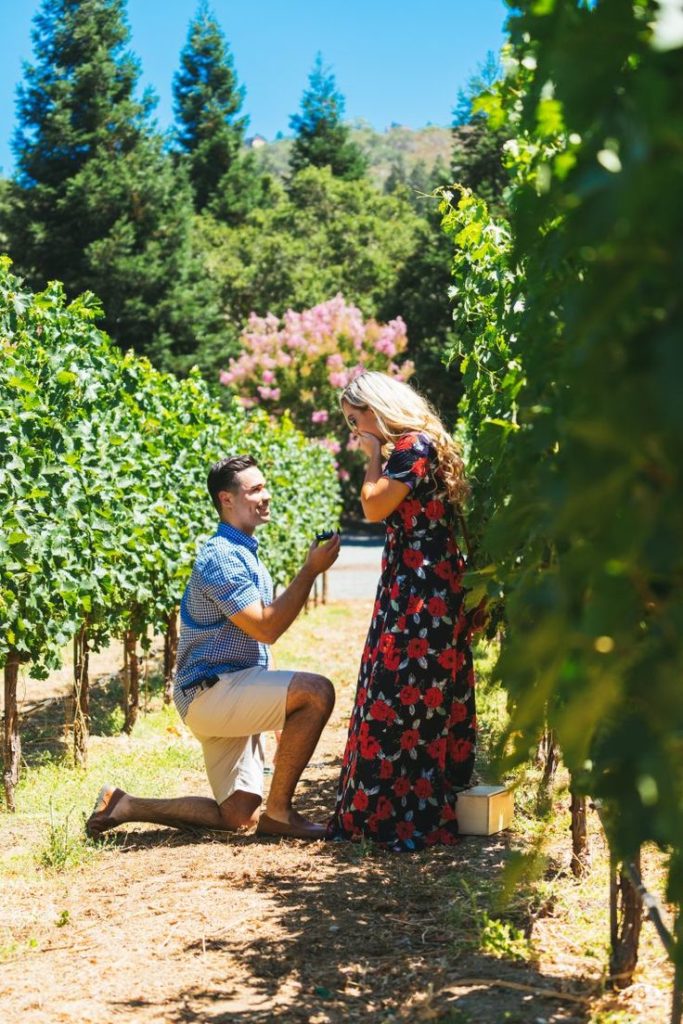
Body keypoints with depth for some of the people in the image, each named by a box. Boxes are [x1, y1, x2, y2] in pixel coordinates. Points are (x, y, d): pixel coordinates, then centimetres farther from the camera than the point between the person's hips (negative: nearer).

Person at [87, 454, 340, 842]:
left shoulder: (245, 553, 18)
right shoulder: (222, 556, -14)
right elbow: (266, 628, -21)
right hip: (212, 690, -10)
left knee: (237, 816, 7)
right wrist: (310, 570, -19)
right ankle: (279, 812, -17)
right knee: (316, 692, -27)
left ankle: (126, 806, 13)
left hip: (231, 698, 10)